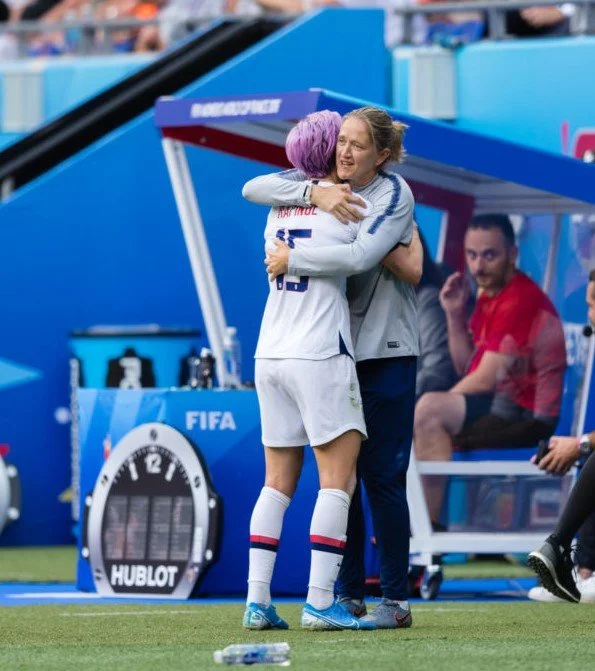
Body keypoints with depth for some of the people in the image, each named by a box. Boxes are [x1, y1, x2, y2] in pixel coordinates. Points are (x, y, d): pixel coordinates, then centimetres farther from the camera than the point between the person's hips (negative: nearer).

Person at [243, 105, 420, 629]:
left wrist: (291, 260, -19)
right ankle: (348, 594, 12)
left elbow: (360, 256, -26)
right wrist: (313, 192, -19)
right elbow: (253, 189, -5)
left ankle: (396, 599, 3)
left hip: (385, 351, -5)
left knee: (382, 476, -4)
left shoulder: (394, 194, -11)